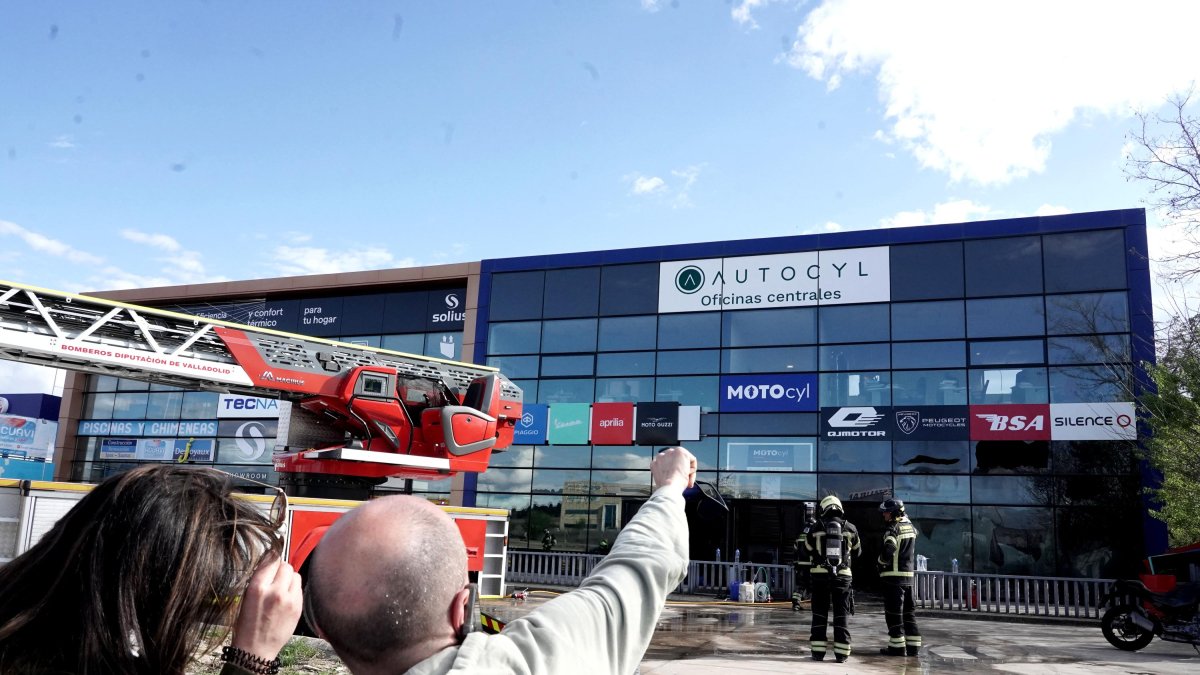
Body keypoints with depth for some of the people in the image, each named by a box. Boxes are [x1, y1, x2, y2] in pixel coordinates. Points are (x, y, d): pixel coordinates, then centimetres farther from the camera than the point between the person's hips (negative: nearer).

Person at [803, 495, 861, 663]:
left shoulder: (816, 529, -2)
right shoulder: (850, 528, 1)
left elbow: (807, 549, 7)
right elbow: (857, 551, 13)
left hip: (820, 575, 0)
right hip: (843, 575, 0)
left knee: (820, 613, 8)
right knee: (841, 614, 7)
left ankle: (818, 650, 8)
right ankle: (841, 653, 6)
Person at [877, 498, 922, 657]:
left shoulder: (893, 528, -14)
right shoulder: (910, 526, 10)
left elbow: (888, 550, -26)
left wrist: (880, 562, -10)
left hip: (894, 574, -8)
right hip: (909, 574, 8)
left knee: (894, 612, -1)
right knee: (908, 611, 13)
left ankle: (897, 646, 1)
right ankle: (913, 645, 15)